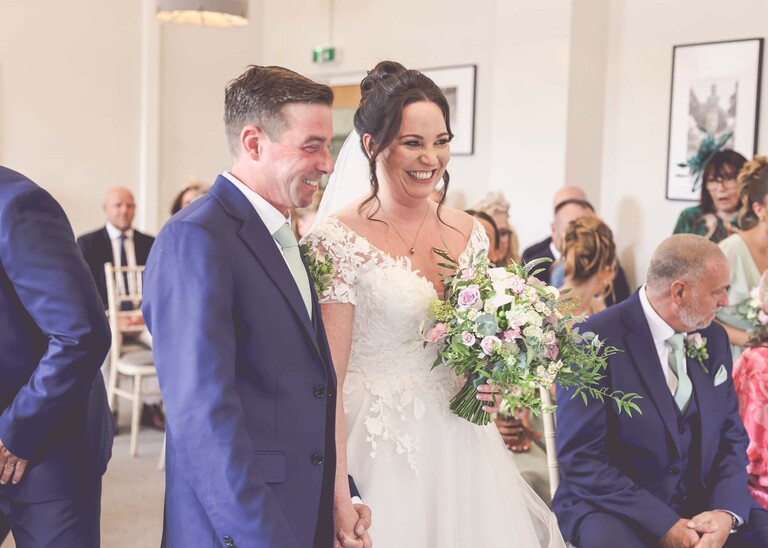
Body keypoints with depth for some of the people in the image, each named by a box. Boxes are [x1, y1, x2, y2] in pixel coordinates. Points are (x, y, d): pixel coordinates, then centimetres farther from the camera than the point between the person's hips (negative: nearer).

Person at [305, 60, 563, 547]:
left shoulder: (469, 233, 5)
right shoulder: (339, 239, -11)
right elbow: (328, 378, -14)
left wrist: (492, 386, -2)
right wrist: (339, 496, -18)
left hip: (459, 447, 5)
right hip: (379, 452, -5)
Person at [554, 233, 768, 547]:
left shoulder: (713, 339, 7)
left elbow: (731, 436, 10)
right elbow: (579, 458, -15)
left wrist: (726, 512, -9)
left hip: (703, 502, 6)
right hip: (613, 506, -5)